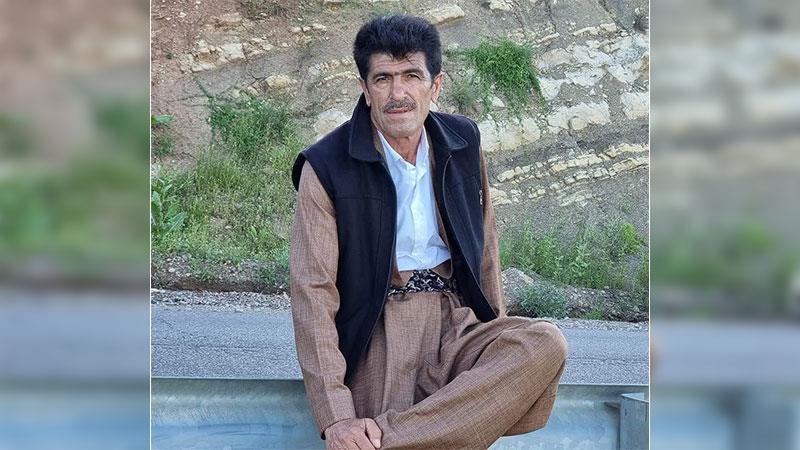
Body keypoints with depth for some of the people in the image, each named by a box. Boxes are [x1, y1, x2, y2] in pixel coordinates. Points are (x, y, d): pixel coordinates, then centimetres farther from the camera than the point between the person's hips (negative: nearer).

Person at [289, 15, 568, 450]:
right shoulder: (325, 168, -6)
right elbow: (312, 291, -11)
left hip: (456, 320, 6)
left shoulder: (463, 141, 9)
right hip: (379, 329, -6)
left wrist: (497, 330, 16)